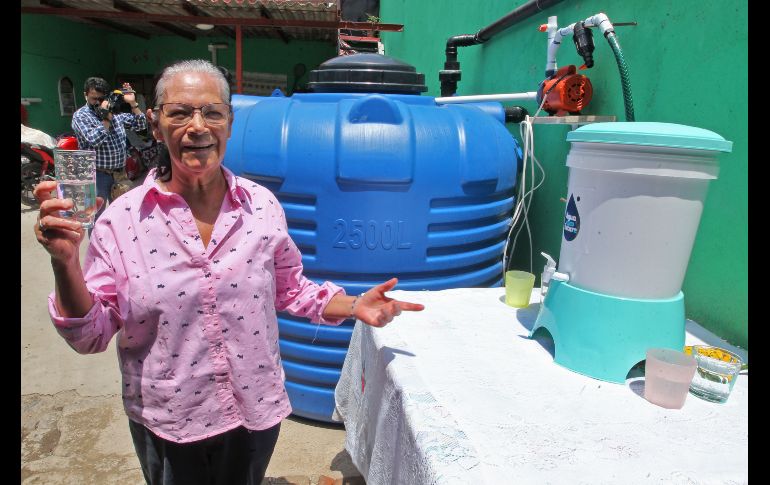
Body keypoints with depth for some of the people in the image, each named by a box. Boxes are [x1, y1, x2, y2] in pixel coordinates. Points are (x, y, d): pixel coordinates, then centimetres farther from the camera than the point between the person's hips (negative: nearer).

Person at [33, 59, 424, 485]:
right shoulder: (122, 219, -13)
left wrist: (354, 305, -9)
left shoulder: (263, 206, -9)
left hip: (255, 412, 2)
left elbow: (290, 290, 3)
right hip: (164, 424, -1)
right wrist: (65, 263, -23)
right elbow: (90, 335, -8)